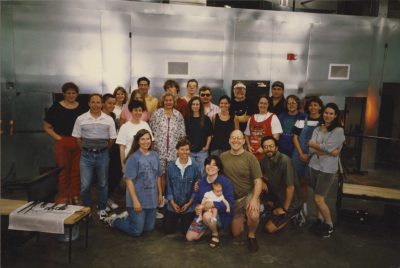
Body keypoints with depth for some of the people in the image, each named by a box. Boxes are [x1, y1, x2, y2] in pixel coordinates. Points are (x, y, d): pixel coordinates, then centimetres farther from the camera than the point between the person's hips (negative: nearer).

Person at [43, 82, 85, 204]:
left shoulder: (82, 108, 10)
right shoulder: (56, 107, 3)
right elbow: (47, 127, 3)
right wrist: (58, 138, -7)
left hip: (79, 144, 2)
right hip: (63, 143, -2)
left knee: (77, 171, 5)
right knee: (65, 170, 1)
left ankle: (75, 197, 17)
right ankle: (63, 197, 14)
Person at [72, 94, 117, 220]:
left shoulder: (109, 120, 0)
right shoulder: (81, 119, 0)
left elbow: (112, 139, 4)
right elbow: (77, 137, 5)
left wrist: (103, 150, 5)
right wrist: (86, 150, 3)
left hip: (103, 155, 1)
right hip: (86, 155, 0)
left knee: (103, 184, 11)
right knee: (85, 185, 0)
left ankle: (102, 209, 26)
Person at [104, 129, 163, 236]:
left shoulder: (154, 155, 3)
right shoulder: (133, 158, -15)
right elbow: (129, 180, -17)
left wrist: (160, 194, 13)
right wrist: (135, 200, -20)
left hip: (152, 198, 6)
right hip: (138, 199, -6)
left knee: (149, 228, 17)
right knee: (136, 231, 3)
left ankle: (127, 217, 37)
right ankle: (114, 220, 26)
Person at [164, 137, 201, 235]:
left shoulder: (194, 167, -11)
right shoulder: (171, 166, -7)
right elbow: (168, 186, -1)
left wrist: (189, 203, -10)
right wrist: (173, 203, -7)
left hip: (189, 206, -1)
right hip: (173, 205, 2)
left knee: (185, 231, 4)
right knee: (168, 230, 6)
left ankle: (183, 220, 36)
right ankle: (177, 219, 37)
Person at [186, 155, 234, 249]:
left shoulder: (225, 182, -18)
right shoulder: (202, 182, 0)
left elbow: (230, 204, -21)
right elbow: (197, 199, 8)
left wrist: (214, 204, -34)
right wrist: (197, 207, -15)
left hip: (221, 215, -5)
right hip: (203, 213, 6)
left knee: (207, 216, -38)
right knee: (190, 237, -3)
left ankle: (215, 234, -4)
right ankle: (211, 225, 21)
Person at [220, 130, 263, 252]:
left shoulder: (250, 157, -13)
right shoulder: (223, 157, -4)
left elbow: (258, 181, -13)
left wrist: (254, 199, -25)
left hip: (249, 195, -3)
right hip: (232, 198, 3)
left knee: (254, 216, -34)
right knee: (236, 233, 8)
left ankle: (251, 235, 0)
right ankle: (242, 216, 40)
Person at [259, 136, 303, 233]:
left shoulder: (285, 160, -29)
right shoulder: (265, 160, -7)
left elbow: (290, 188, -27)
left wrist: (285, 209, -19)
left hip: (291, 202, -7)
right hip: (277, 196, 7)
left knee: (269, 228, -10)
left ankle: (292, 214, 10)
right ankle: (274, 209, 9)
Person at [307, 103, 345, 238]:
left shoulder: (338, 131, -7)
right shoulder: (317, 129, 7)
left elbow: (326, 148, -17)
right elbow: (311, 150, -3)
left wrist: (313, 143, -1)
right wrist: (330, 152, -14)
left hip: (327, 169, -5)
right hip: (314, 166, 5)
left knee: (318, 199, -2)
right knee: (318, 197, 12)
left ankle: (329, 225, 20)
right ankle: (320, 219, 32)